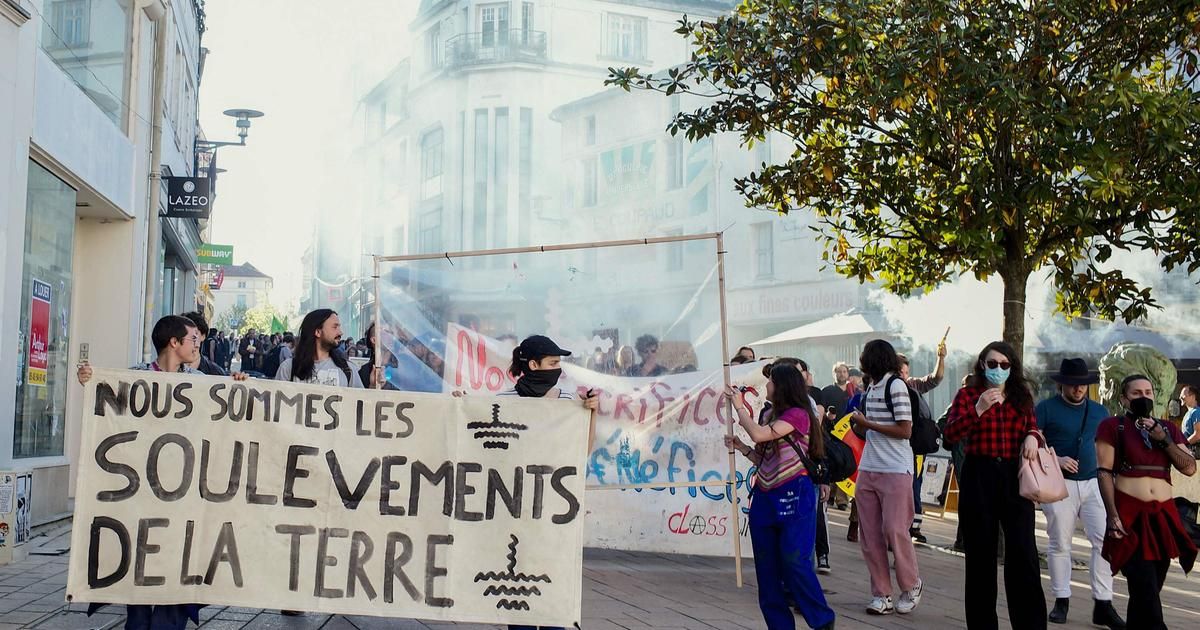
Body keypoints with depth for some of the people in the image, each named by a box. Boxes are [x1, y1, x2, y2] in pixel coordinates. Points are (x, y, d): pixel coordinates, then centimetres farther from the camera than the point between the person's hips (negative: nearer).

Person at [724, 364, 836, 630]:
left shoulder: (798, 414, -8)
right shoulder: (770, 417, 15)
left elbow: (759, 434, -21)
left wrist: (740, 408, -8)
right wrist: (741, 447, 3)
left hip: (793, 495, -8)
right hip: (765, 497, 8)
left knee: (794, 563, -10)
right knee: (767, 569, 7)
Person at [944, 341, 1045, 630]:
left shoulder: (1022, 396, 11)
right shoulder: (967, 394, 2)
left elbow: (1033, 425, 21)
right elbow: (951, 434, -9)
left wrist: (1032, 436, -3)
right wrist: (979, 409, -22)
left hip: (1015, 477, 2)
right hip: (978, 476, -1)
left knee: (1024, 552, -7)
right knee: (980, 553, 5)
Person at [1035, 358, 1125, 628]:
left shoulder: (1099, 411, 12)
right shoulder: (1046, 408, -2)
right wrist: (1055, 460, -18)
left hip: (1093, 483, 3)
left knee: (1104, 540, -6)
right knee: (1060, 544, 3)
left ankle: (1103, 604, 0)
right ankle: (1061, 601, 14)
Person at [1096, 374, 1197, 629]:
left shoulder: (1169, 429, 16)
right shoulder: (1112, 426, 1)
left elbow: (1190, 468, 5)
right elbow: (1104, 473, -6)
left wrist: (1164, 440, -6)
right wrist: (1112, 516, -14)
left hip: (1164, 517, 5)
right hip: (1130, 516, -5)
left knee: (1149, 591, 10)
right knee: (1146, 593, -11)